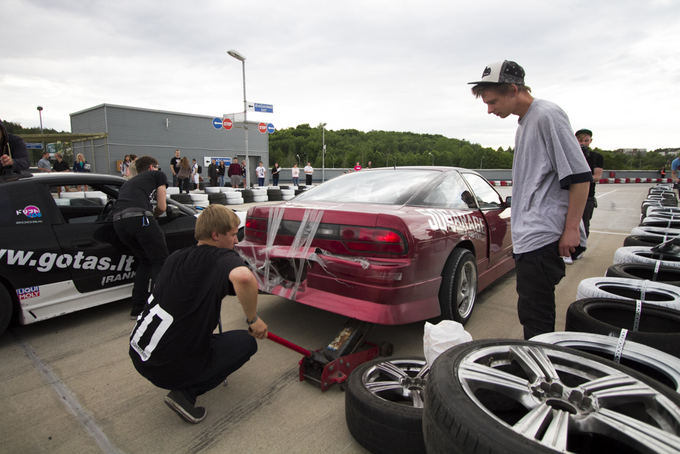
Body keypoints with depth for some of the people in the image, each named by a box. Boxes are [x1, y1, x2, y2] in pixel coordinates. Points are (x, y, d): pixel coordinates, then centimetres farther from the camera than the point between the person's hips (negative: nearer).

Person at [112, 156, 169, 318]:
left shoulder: (130, 181, 38)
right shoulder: (158, 175, 22)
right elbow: (162, 207, 16)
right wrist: (152, 215, 35)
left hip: (118, 220, 7)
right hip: (139, 217, -6)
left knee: (144, 262, 20)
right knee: (160, 262, 3)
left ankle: (137, 309, 20)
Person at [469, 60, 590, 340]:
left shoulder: (547, 115, -9)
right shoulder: (523, 123, 19)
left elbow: (580, 176, -13)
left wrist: (571, 228, -15)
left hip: (544, 238, -10)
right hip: (526, 238, 10)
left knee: (535, 316, -6)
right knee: (531, 314, 16)